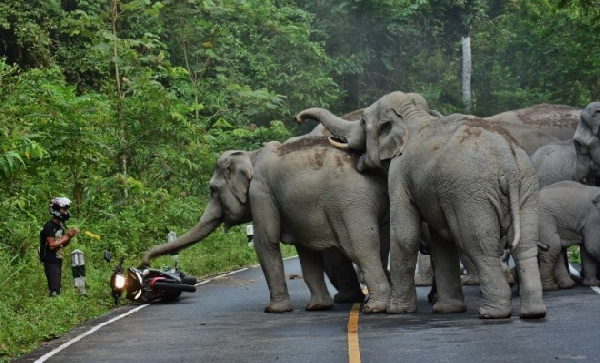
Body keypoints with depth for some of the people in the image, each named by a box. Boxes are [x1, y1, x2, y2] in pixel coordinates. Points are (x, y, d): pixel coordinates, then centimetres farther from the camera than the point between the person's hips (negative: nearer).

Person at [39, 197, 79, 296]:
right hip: (51, 261, -9)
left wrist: (69, 237, 0)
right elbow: (52, 245, -20)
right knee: (54, 291, -16)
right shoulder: (49, 226, -14)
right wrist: (66, 237, -16)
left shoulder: (61, 225, 13)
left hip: (58, 260, 9)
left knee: (57, 289, 10)